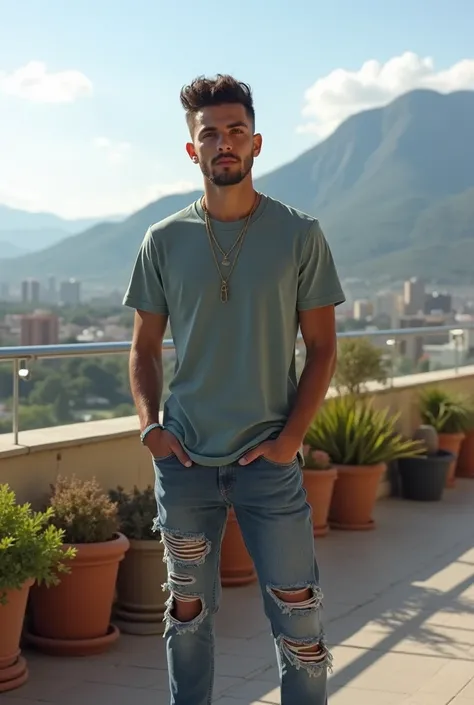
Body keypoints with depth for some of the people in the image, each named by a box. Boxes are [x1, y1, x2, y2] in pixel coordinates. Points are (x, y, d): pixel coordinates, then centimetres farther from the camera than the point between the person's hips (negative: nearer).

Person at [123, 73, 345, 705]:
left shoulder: (299, 236, -1)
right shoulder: (165, 240, 4)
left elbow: (321, 347, 1)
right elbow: (145, 349, 10)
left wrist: (291, 435, -9)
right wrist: (149, 424, -5)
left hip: (269, 458, -2)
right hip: (184, 457, 2)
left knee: (297, 610, 1)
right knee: (188, 607, 13)